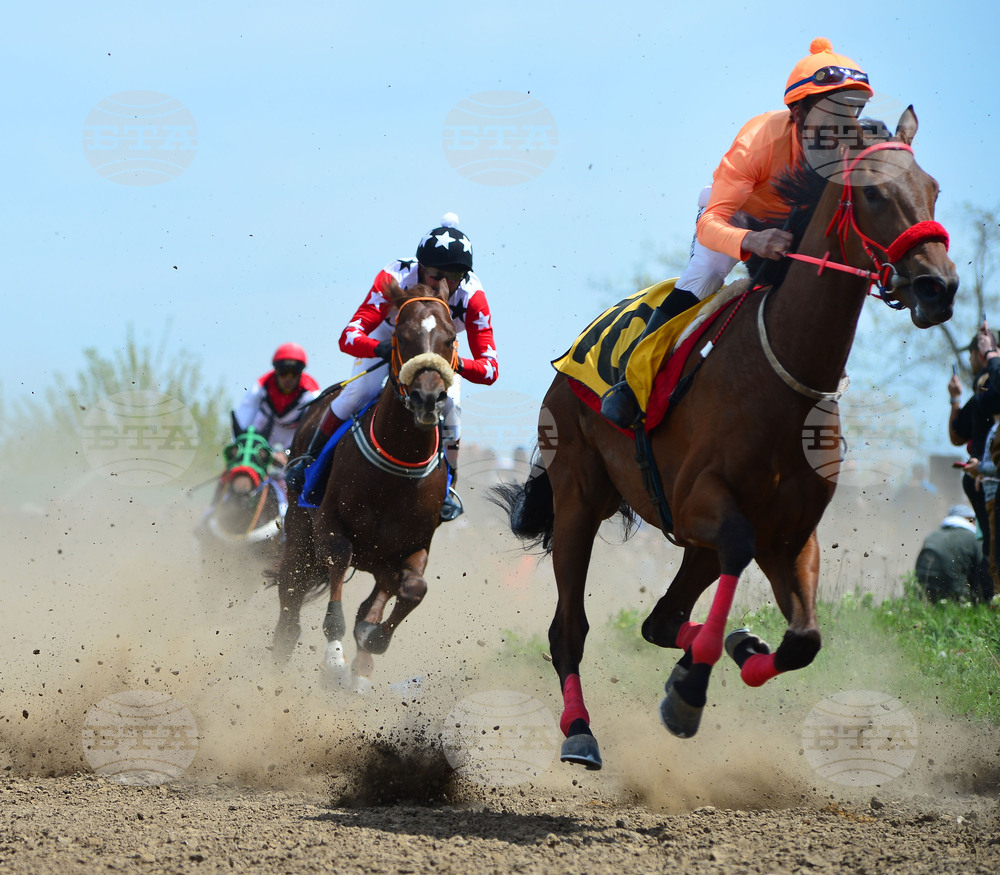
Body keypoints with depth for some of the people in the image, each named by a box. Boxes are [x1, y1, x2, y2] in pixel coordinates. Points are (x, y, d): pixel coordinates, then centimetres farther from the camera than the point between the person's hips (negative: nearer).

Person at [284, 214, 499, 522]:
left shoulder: (471, 296, -32)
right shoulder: (395, 279, -36)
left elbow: (489, 368, -34)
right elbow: (349, 337, -42)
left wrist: (460, 365, -56)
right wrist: (381, 349, -63)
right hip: (386, 344, -2)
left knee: (449, 403, -21)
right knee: (357, 393, -21)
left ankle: (448, 487, -3)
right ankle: (309, 461, 1)